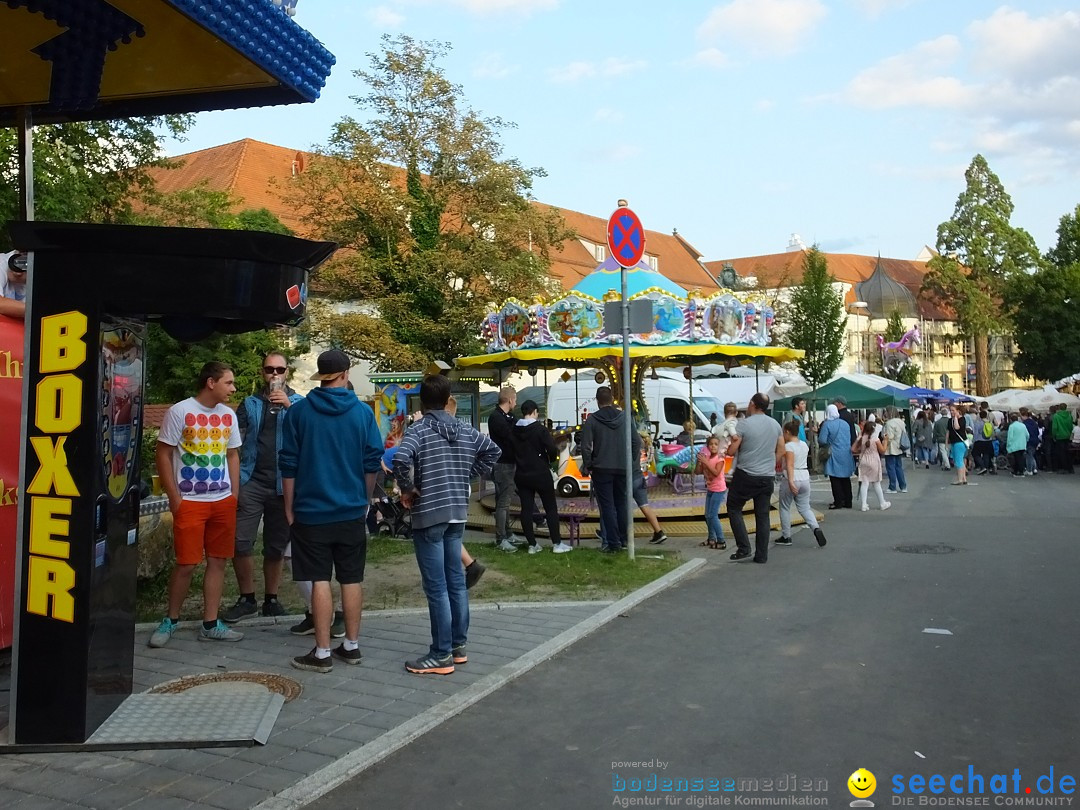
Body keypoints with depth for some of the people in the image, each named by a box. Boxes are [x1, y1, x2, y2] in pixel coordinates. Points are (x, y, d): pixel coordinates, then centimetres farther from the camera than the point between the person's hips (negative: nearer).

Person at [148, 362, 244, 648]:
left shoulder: (228, 415, 9)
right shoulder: (179, 412, -7)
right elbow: (163, 454, -5)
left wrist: (234, 494, 8)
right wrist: (174, 497, -9)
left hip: (223, 501, 5)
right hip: (190, 501, -5)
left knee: (217, 561, 7)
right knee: (186, 563, -3)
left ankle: (210, 624, 16)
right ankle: (170, 620, 18)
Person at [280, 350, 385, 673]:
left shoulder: (298, 411, -4)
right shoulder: (363, 412, -2)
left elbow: (288, 464, -2)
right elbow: (372, 463, 1)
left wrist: (289, 507, 7)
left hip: (311, 512, -1)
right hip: (352, 512, 2)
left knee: (320, 580, 1)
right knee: (352, 579, 10)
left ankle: (322, 653, 5)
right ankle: (351, 645, 20)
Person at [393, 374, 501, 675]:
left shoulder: (419, 429, -10)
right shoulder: (465, 429, 7)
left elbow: (401, 459, -28)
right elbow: (493, 450, 17)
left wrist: (407, 489, -13)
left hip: (429, 514, -6)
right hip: (457, 513, 6)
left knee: (436, 588, -1)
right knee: (456, 581, 14)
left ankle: (442, 656, 5)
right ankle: (459, 646, 23)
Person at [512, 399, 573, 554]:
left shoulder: (514, 430, 1)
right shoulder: (539, 429, -13)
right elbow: (552, 449, -20)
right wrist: (550, 460, 0)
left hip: (521, 475, 4)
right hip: (540, 474, -4)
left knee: (526, 509, 7)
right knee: (551, 508, 5)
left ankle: (532, 544, 9)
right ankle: (557, 543, 6)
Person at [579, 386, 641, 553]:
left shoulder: (592, 420, -7)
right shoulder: (624, 417, 2)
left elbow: (586, 446, -11)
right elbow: (637, 441, 1)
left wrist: (587, 465, 1)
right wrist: (632, 460, 12)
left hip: (601, 469, -3)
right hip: (622, 468, 3)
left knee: (607, 506, 0)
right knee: (621, 504, 16)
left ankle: (612, 543, -2)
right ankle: (623, 540, 20)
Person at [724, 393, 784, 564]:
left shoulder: (744, 424, -11)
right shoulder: (775, 424, 7)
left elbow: (731, 451, -9)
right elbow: (781, 451, 12)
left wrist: (734, 442, 12)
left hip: (746, 476, -5)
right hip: (768, 477, 5)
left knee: (734, 509, 9)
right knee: (763, 515, 9)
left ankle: (744, 549, 1)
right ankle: (761, 556, 11)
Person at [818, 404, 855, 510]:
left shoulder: (827, 424, -12)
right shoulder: (845, 423, 6)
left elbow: (822, 441, -15)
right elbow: (850, 439, 14)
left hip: (834, 455, -6)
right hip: (846, 455, 6)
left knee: (835, 480, 1)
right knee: (846, 479, 12)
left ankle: (838, 502, -1)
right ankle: (847, 502, 16)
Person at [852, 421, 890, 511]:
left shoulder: (860, 438, 0)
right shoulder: (875, 438, -11)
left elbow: (853, 449, 0)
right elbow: (882, 451, -6)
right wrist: (885, 442, 6)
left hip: (863, 462, 3)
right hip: (874, 463, -3)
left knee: (864, 483, 3)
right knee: (876, 484, 7)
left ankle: (863, 505, -1)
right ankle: (882, 504, 19)